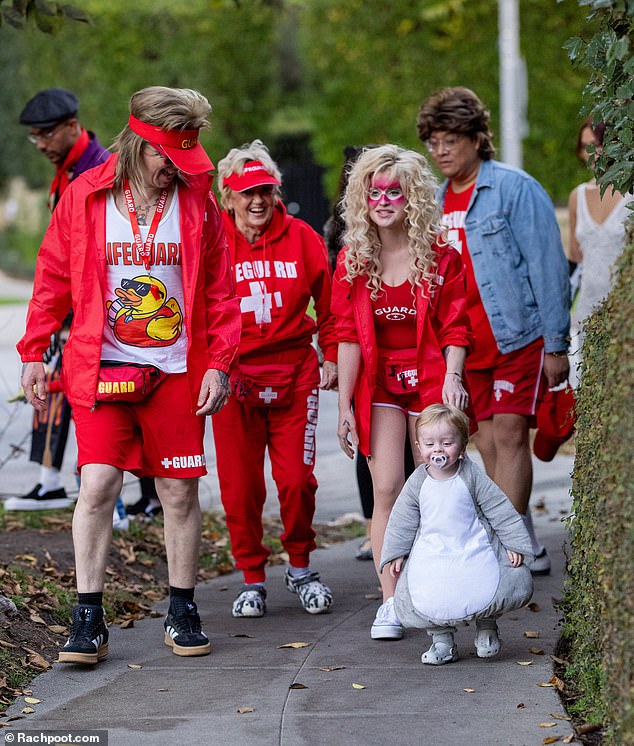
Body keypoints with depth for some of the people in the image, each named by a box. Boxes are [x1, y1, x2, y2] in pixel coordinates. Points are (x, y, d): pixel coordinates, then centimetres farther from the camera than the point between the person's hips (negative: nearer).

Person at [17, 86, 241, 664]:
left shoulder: (198, 200, 2)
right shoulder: (84, 197, -1)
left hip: (176, 370, 1)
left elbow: (220, 291, 5)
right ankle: (88, 617, 0)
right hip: (101, 366, -1)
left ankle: (182, 610, 20)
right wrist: (33, 354, 6)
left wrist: (218, 364, -1)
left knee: (181, 490, 6)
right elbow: (53, 280, 6)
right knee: (98, 483, -9)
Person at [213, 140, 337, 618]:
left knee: (297, 479, -3)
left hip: (295, 374, 1)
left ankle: (300, 568, 19)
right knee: (240, 485, 2)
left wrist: (332, 358, 6)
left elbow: (328, 304, 11)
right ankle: (253, 579, 17)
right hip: (233, 376, 0)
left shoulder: (302, 238, 3)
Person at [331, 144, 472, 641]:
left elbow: (455, 328, -2)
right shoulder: (353, 261, 2)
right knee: (387, 489, -7)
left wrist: (452, 376, -20)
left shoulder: (441, 259, -2)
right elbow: (348, 337, 2)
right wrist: (345, 405, -1)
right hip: (379, 384, 1)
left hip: (430, 380, -1)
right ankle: (390, 603, -5)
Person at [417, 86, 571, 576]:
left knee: (509, 433, -11)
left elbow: (547, 266, -9)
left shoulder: (514, 188, -8)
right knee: (488, 443, 7)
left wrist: (556, 344, -12)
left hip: (519, 335, -6)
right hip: (466, 346, 6)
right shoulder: (436, 201, 11)